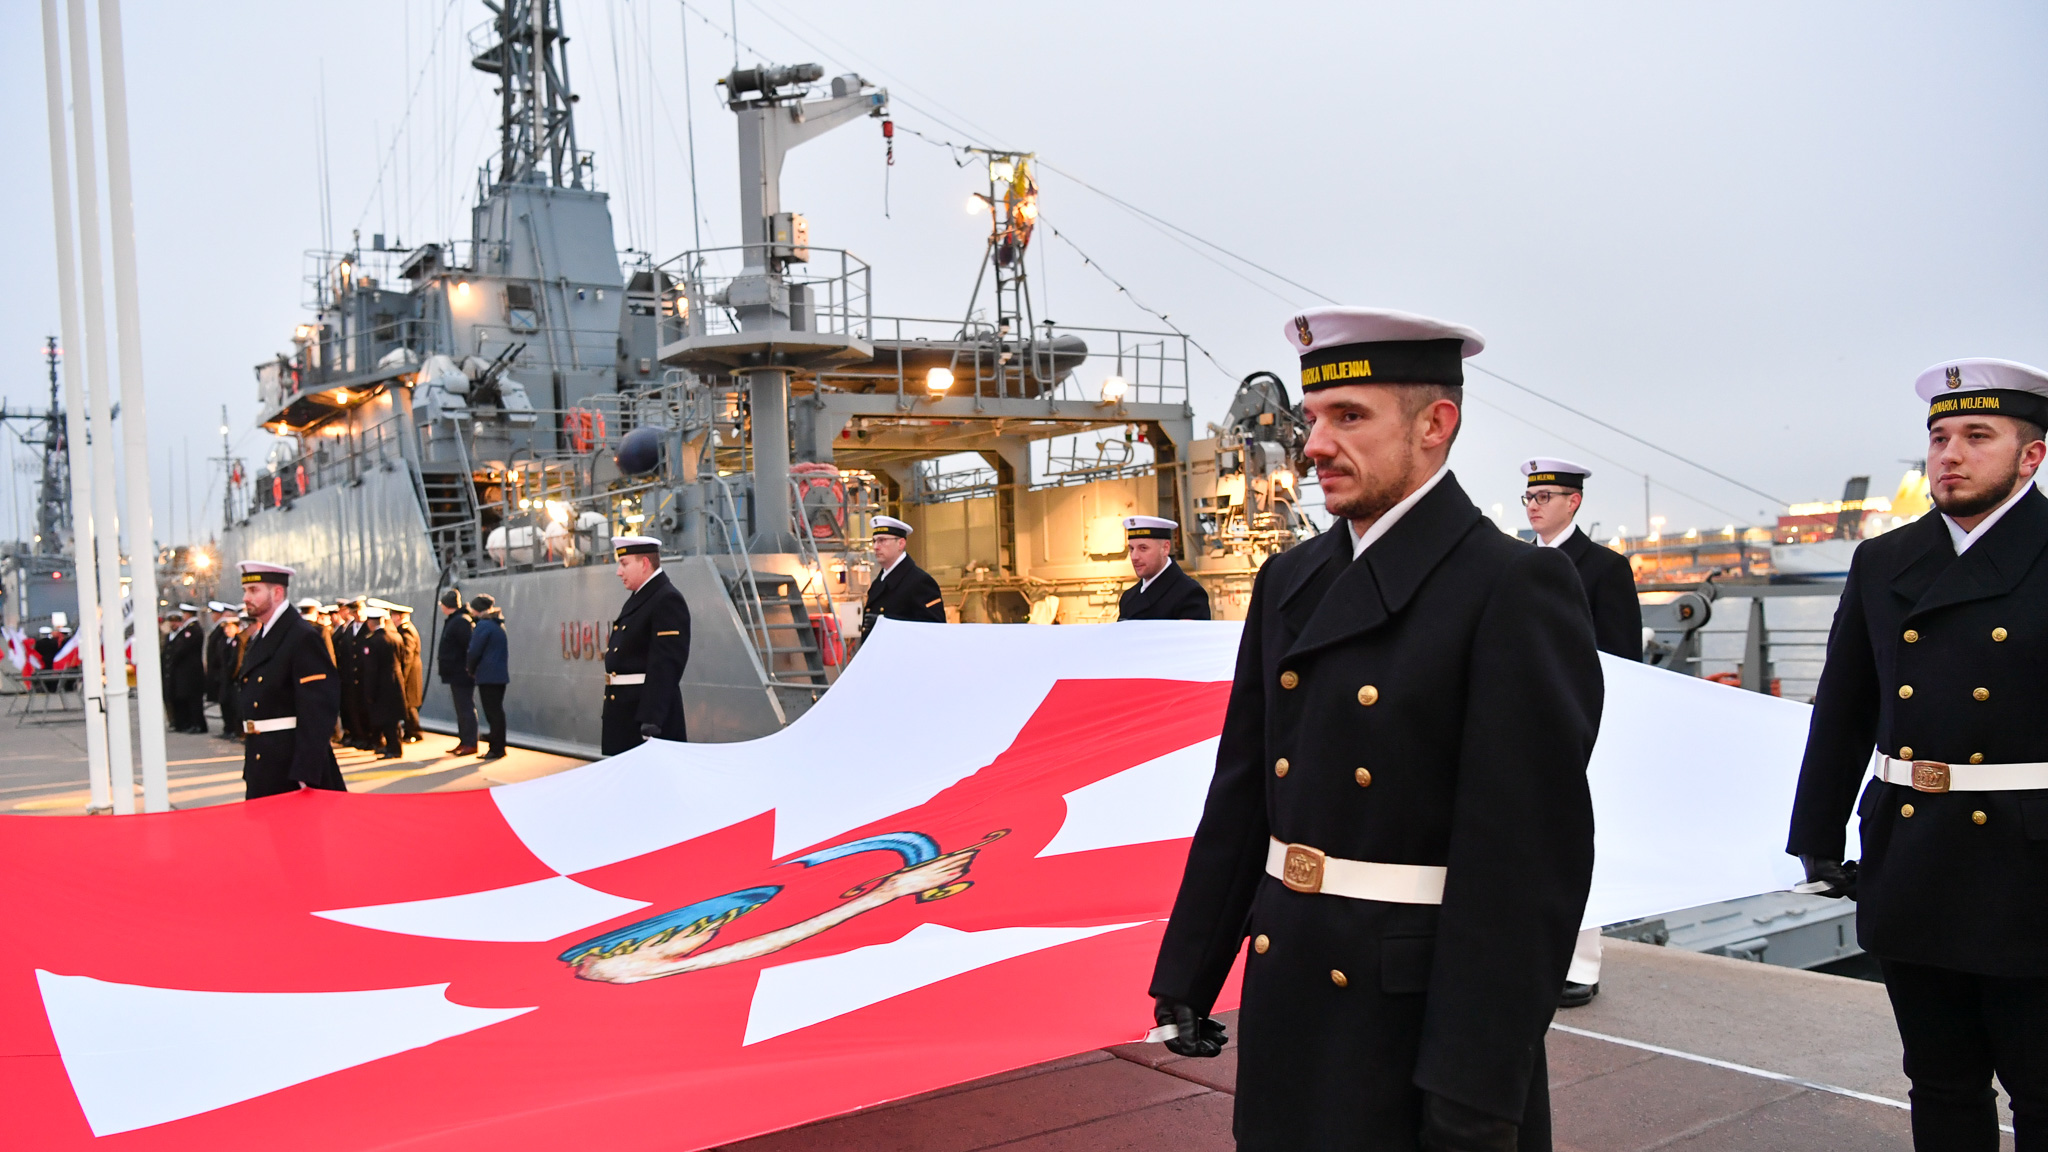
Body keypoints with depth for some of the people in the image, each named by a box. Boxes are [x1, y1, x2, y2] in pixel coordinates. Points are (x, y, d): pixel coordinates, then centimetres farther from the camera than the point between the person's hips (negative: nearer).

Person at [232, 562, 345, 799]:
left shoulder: (303, 637, -13)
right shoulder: (256, 639, 16)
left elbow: (318, 707, -20)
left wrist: (305, 773, -25)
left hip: (291, 760, -9)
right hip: (262, 762, 9)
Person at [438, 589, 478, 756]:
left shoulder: (461, 621, -16)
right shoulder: (453, 621, 16)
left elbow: (470, 646, -22)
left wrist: (469, 669, -22)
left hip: (461, 675, -11)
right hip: (456, 674, 11)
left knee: (466, 708, -7)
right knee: (462, 709, 15)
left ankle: (470, 744, -5)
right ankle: (464, 741, 21)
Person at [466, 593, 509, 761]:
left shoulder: (483, 626, -13)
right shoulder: (499, 625, 15)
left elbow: (474, 651, -14)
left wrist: (470, 670, 2)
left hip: (488, 676, -9)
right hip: (501, 674, 9)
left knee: (492, 712, -5)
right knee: (497, 711, 12)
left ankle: (497, 749, -2)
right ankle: (498, 747, 16)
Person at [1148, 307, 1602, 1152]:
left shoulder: (1516, 590, -13)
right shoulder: (1289, 582, 7)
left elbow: (1525, 856, -18)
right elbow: (1242, 791, 10)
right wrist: (1189, 978, 10)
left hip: (1425, 1018, -6)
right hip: (1289, 1012, 6)